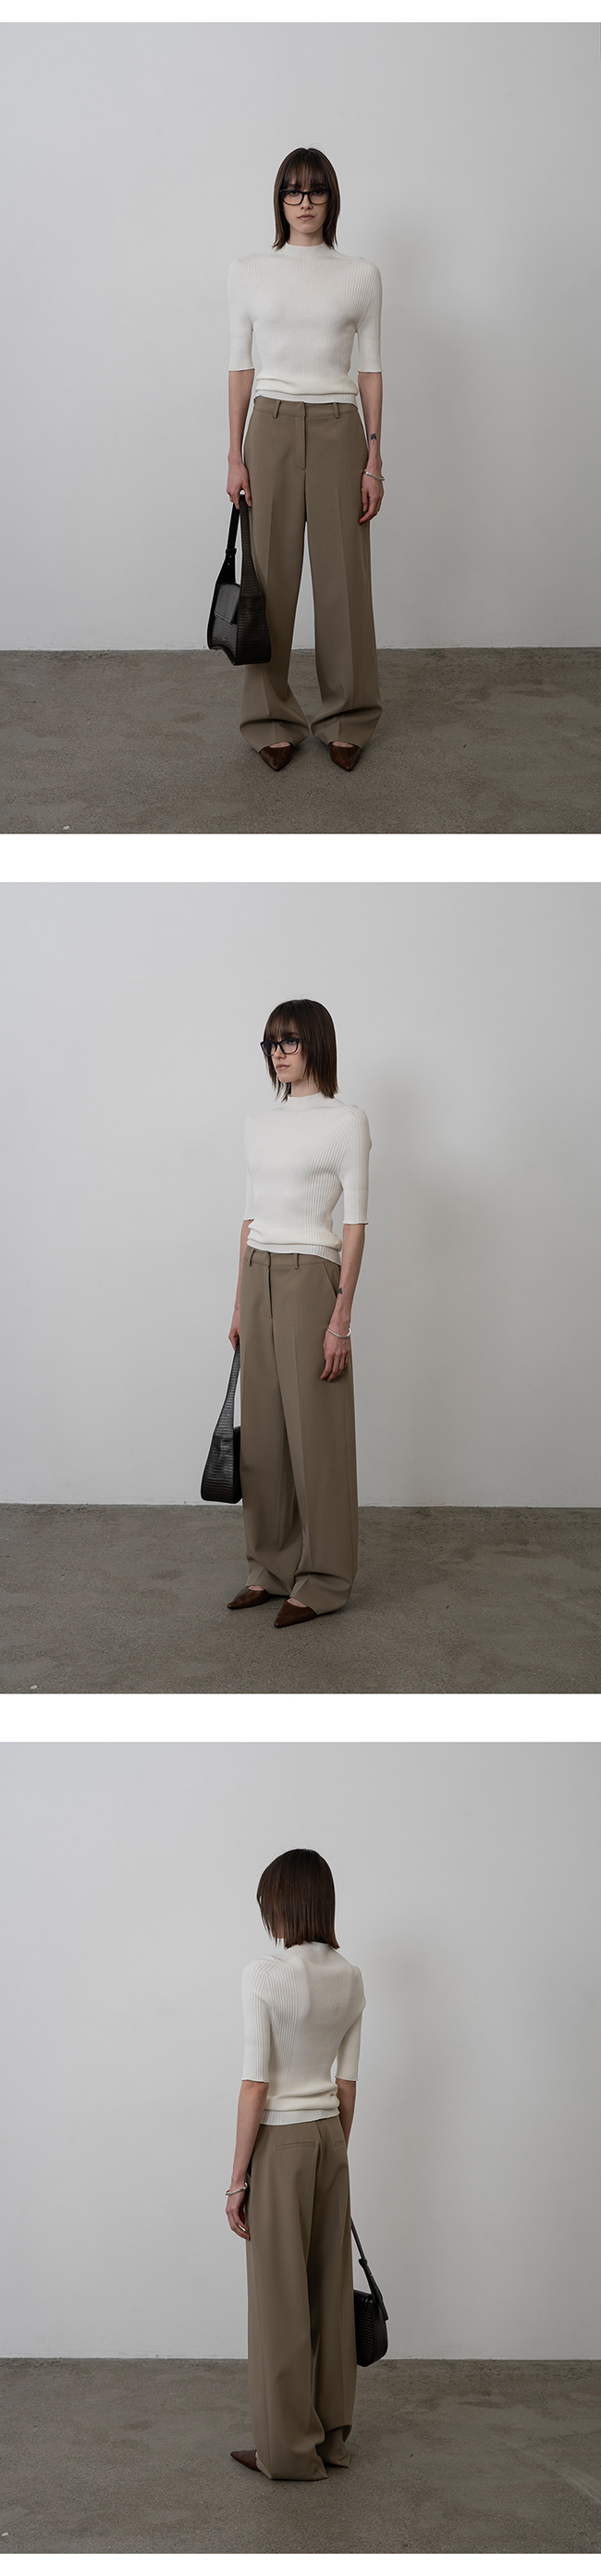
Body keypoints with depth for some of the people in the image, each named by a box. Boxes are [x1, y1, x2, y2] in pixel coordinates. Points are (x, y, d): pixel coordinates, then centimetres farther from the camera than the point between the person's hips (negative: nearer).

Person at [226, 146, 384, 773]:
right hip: (272, 427, 0)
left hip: (338, 431, 0)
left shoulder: (361, 276, 3)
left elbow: (371, 369, 4)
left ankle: (346, 719, 14)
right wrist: (235, 455, 0)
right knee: (271, 575, 1)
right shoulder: (248, 273, 4)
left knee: (343, 575, 2)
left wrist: (374, 461, 0)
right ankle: (273, 720, 11)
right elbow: (240, 365, 5)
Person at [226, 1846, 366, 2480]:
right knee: (329, 2285, 13)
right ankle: (332, 2433, 20)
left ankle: (289, 2446, 7)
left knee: (280, 2294, 1)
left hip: (279, 2143, -6)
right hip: (329, 2137, 6)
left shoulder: (264, 1975, -16)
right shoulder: (350, 1979, 3)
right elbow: (348, 2081, 9)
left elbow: (255, 2084, -16)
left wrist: (238, 2180, -11)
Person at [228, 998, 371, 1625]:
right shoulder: (260, 1125, 12)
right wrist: (240, 1304, 14)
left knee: (314, 1432, -2)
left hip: (311, 1279, -7)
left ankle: (320, 1580, 5)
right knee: (262, 1430, 8)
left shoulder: (346, 1123, -7)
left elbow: (355, 1226, -9)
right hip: (259, 1279, 7)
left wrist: (341, 1317, -14)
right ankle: (271, 1568, 17)